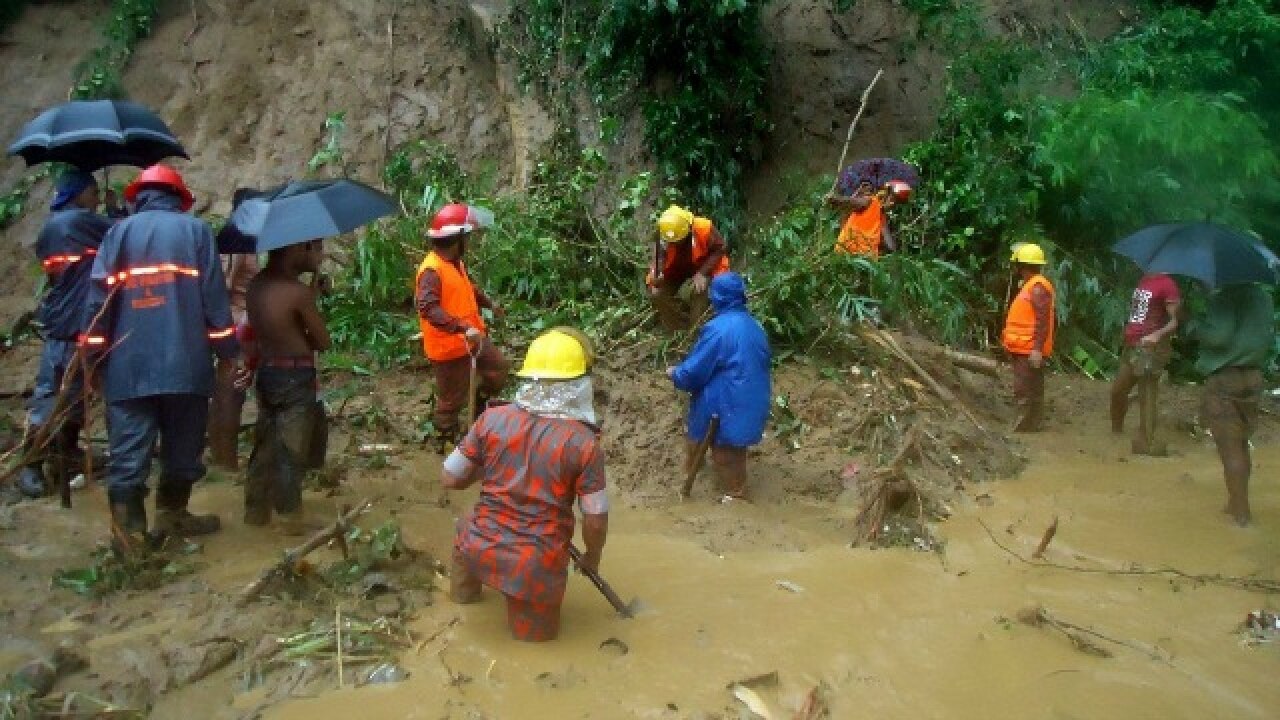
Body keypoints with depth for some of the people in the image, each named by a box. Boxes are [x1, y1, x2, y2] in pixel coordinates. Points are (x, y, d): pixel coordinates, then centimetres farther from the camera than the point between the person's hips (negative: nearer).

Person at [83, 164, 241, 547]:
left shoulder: (119, 231, 9)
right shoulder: (195, 229, 5)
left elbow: (98, 296, 2)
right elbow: (214, 296, -1)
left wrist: (94, 354, 6)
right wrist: (228, 350, 3)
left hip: (127, 365, 1)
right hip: (185, 362, -1)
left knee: (128, 451, 1)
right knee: (182, 447, 13)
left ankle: (129, 532, -3)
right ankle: (172, 514, 23)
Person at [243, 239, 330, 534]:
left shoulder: (256, 285, 3)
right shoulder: (299, 291, -20)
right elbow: (323, 342, -11)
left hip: (266, 373, 8)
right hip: (295, 377, -7)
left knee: (266, 444, 18)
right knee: (291, 450, 1)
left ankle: (256, 510, 28)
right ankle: (290, 519, 10)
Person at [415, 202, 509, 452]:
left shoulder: (455, 262, 5)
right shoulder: (432, 270, -27)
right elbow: (428, 308, -40)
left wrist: (489, 303, 37)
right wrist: (463, 328, -47)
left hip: (472, 338, 9)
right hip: (449, 346, -9)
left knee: (499, 368, 19)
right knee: (452, 399, 7)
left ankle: (480, 407, 39)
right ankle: (446, 442, 26)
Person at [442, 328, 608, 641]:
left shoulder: (493, 419, -9)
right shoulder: (584, 442, -15)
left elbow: (450, 478, -1)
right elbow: (596, 519, -10)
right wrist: (593, 556, 9)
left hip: (482, 551, 2)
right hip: (537, 565, -1)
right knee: (537, 631, 28)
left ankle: (463, 590, 37)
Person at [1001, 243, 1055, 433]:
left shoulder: (1038, 287, -16)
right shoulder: (1030, 285, 17)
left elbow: (1043, 320, -23)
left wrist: (1037, 349, -27)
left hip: (1029, 350, -11)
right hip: (1024, 349, 11)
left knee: (1024, 391, -10)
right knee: (1031, 391, 14)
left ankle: (1025, 428, -8)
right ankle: (1034, 425, 21)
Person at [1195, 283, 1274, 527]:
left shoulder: (1225, 297, -16)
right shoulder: (1264, 298, 8)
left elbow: (1219, 336, -23)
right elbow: (1270, 339, 13)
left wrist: (1198, 329, -7)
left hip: (1224, 378, -7)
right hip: (1253, 378, 7)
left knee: (1230, 447, -1)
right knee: (1241, 445, 17)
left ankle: (1241, 512, 1)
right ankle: (1237, 504, 25)